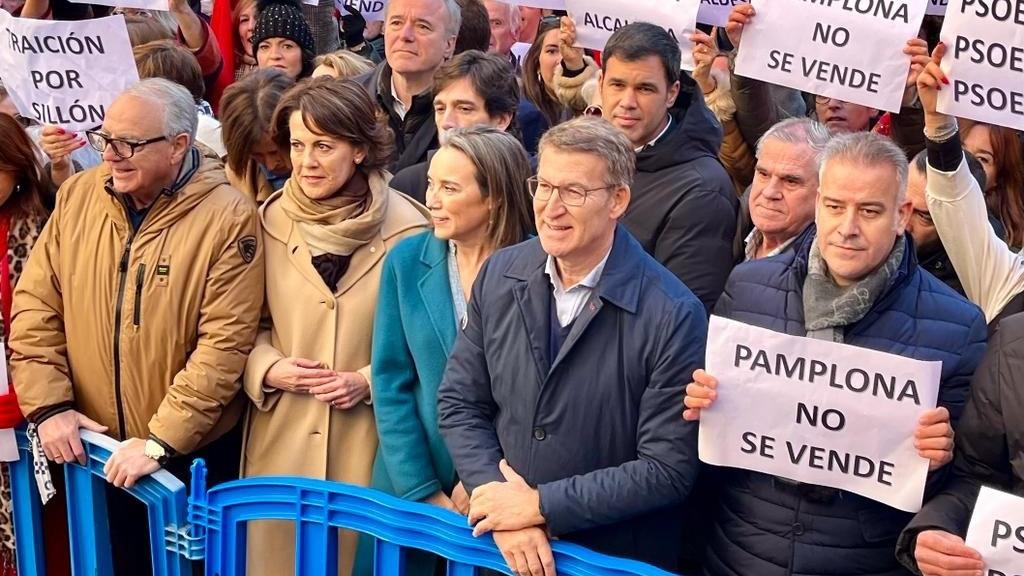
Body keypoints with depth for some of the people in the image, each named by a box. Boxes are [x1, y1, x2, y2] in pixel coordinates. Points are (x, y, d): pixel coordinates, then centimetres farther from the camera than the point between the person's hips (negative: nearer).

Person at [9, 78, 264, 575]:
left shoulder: (227, 217, -16)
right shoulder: (77, 196, -1)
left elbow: (224, 344, -19)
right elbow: (36, 305, 1)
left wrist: (160, 441, -21)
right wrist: (48, 405, -8)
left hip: (194, 457, -4)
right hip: (94, 450, 4)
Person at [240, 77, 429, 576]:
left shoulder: (405, 228, -8)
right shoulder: (269, 222, 1)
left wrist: (370, 380, -13)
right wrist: (268, 368, -8)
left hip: (369, 438, -2)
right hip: (282, 436, 2)